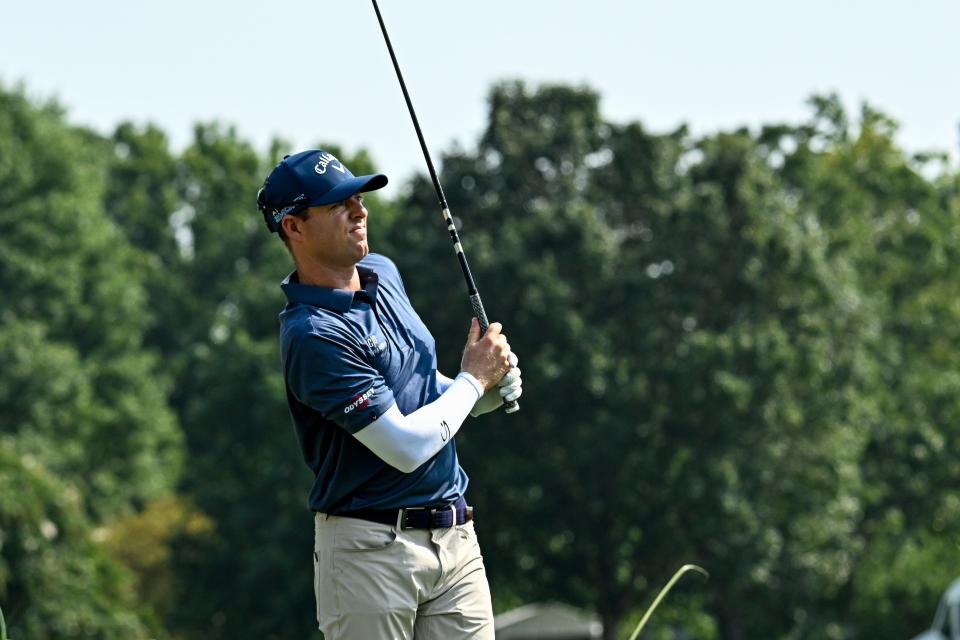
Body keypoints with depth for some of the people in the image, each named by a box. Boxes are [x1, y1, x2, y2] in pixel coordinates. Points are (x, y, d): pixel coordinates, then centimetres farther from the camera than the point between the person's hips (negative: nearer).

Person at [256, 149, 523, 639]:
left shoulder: (383, 274, 10)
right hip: (372, 548, -7)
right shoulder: (313, 334, -19)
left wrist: (491, 391, 3)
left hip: (455, 537, 8)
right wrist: (473, 379, -5)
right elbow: (406, 448, -21)